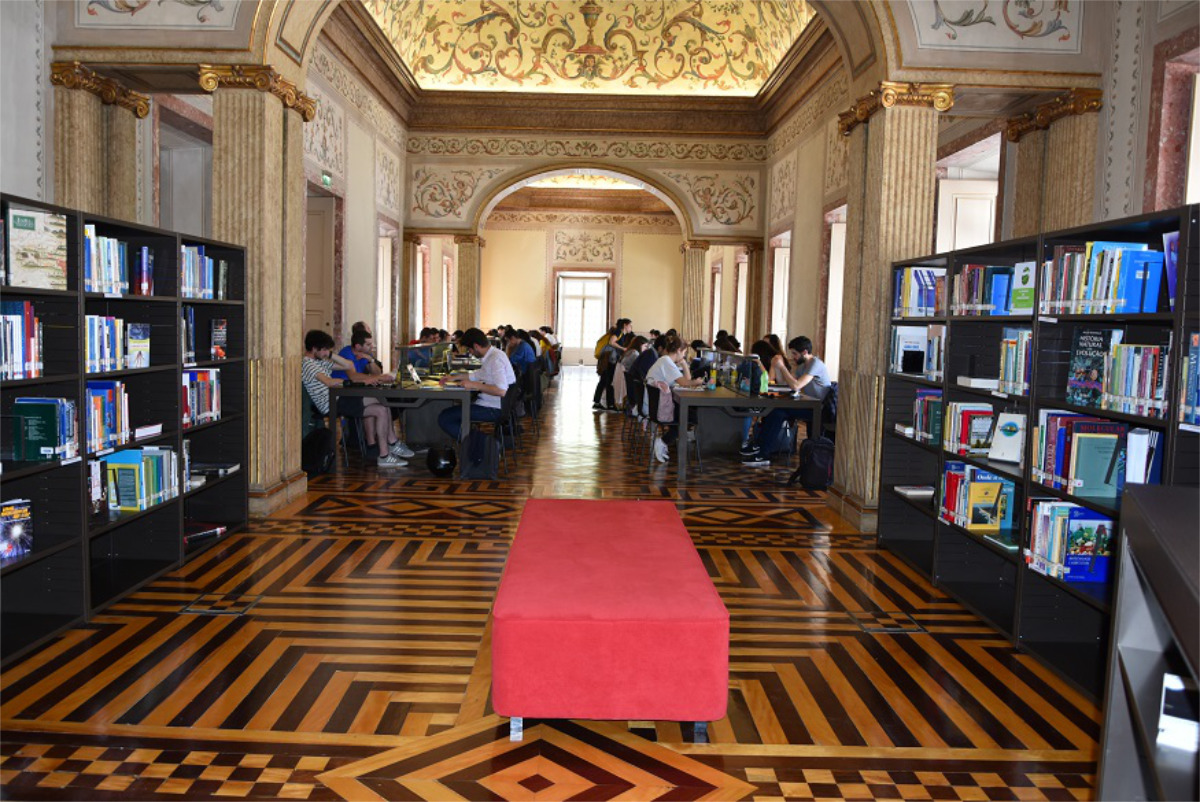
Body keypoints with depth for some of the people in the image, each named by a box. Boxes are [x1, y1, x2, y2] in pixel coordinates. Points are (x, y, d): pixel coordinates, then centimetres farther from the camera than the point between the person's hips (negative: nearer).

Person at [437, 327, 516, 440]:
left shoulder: (496, 359, -20)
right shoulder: (491, 354, 11)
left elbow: (501, 391, -30)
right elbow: (480, 374, 30)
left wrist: (474, 385, -22)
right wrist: (455, 377, 26)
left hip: (494, 409, -11)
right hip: (490, 403, 11)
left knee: (444, 418, -11)